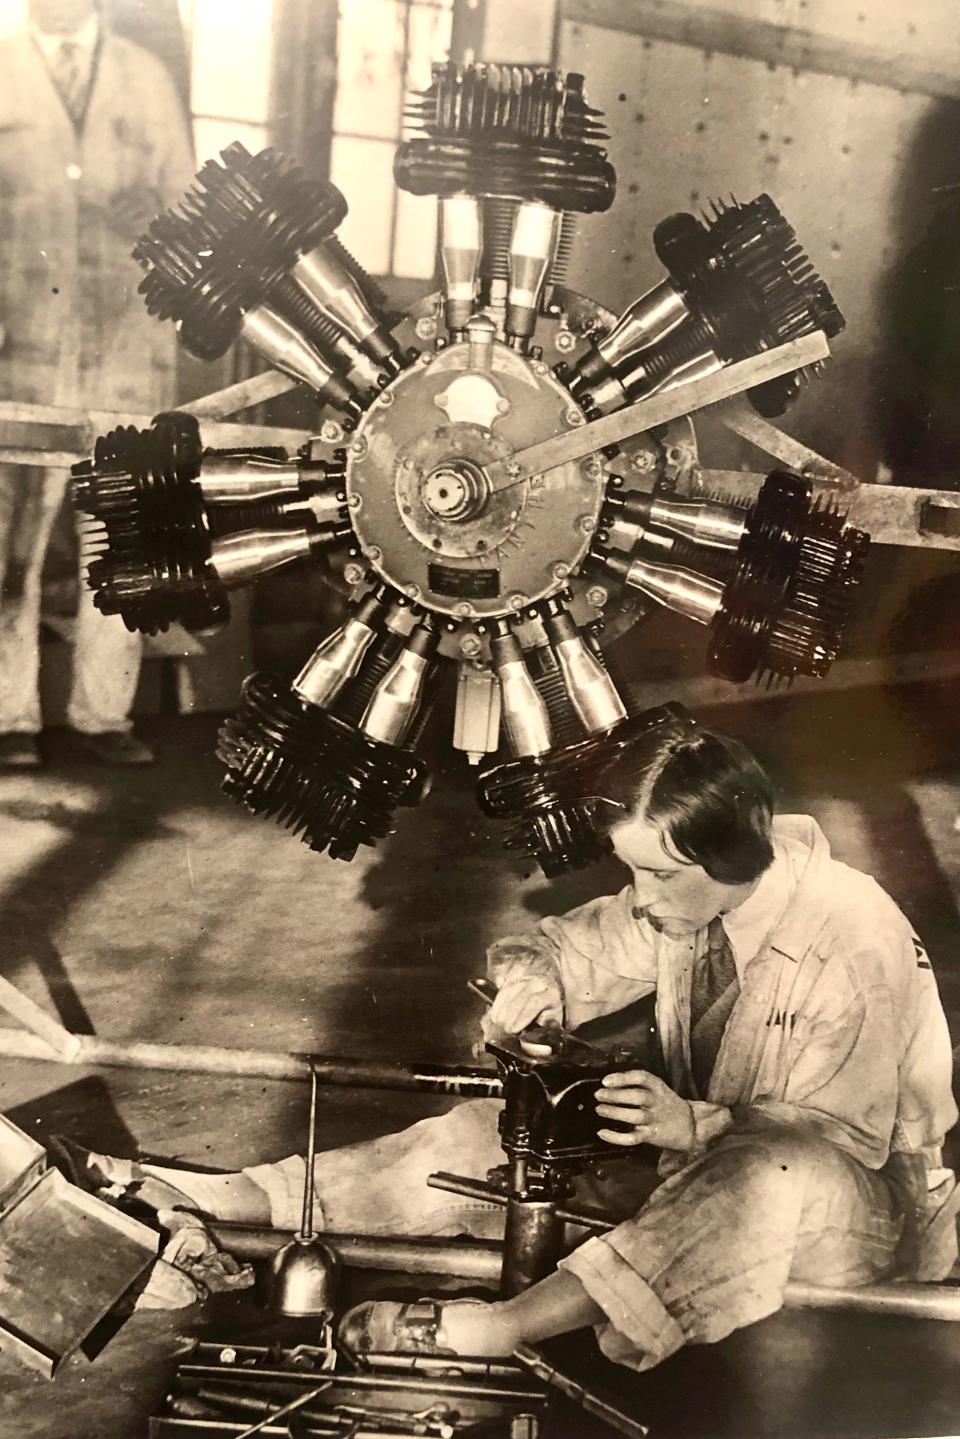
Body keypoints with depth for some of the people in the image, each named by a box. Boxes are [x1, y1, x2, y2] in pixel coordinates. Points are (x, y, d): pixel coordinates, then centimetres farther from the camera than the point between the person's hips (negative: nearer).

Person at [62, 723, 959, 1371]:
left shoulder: (857, 943, -27)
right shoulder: (686, 892, -8)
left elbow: (846, 1136, -24)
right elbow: (588, 944, 5)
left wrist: (691, 1125, -37)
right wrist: (535, 979, -19)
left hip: (861, 1197, -6)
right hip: (706, 1158, 6)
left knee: (769, 1170, -43)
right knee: (490, 1135, -11)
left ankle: (495, 1328, -48)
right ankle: (243, 1203, -15)